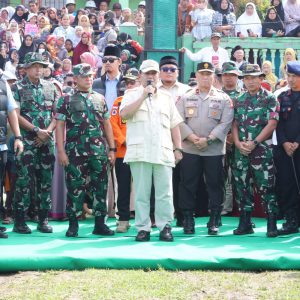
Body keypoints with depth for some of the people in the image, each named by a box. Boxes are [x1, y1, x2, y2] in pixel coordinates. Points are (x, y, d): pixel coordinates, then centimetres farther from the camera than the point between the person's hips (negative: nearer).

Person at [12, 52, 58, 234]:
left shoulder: (50, 88, 12)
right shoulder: (18, 88, 0)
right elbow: (17, 116, -6)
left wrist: (48, 131, -6)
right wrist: (37, 130, -13)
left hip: (47, 142, 4)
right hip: (27, 142, -4)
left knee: (46, 180, 5)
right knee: (24, 180, -6)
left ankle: (43, 219, 12)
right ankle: (20, 221, -2)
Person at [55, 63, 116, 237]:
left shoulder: (100, 99, 14)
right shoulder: (67, 100, 4)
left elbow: (107, 125, 16)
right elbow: (60, 126, 0)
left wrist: (112, 149, 10)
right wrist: (61, 151, -8)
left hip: (98, 151, 3)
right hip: (75, 151, -3)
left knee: (100, 186, 3)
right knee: (75, 186, 0)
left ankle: (100, 223, 10)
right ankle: (73, 225, 8)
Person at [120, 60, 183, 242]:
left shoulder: (166, 98, 20)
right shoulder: (132, 95, 12)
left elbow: (174, 125, 18)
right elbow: (124, 114, -8)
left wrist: (178, 148, 9)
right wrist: (144, 96, -8)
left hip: (163, 152, 2)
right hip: (140, 152, -2)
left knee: (165, 193, -2)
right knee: (141, 193, -1)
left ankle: (165, 227, 3)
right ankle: (143, 228, 4)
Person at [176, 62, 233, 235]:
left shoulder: (223, 99, 5)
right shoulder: (186, 97, 9)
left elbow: (225, 123, -4)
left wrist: (208, 139, -13)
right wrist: (192, 137, -13)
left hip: (214, 150, -1)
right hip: (189, 149, 1)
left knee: (215, 185, 2)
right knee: (188, 185, 2)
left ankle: (214, 221, 10)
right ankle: (188, 220, 11)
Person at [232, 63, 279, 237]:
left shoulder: (270, 99, -2)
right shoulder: (240, 100, 13)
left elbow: (272, 124, -9)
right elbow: (235, 124, 12)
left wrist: (254, 142, -14)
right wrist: (238, 143, -5)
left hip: (262, 150, -5)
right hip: (241, 151, 5)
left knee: (266, 187, -5)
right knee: (243, 187, 8)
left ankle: (272, 225, 0)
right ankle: (245, 223, 16)